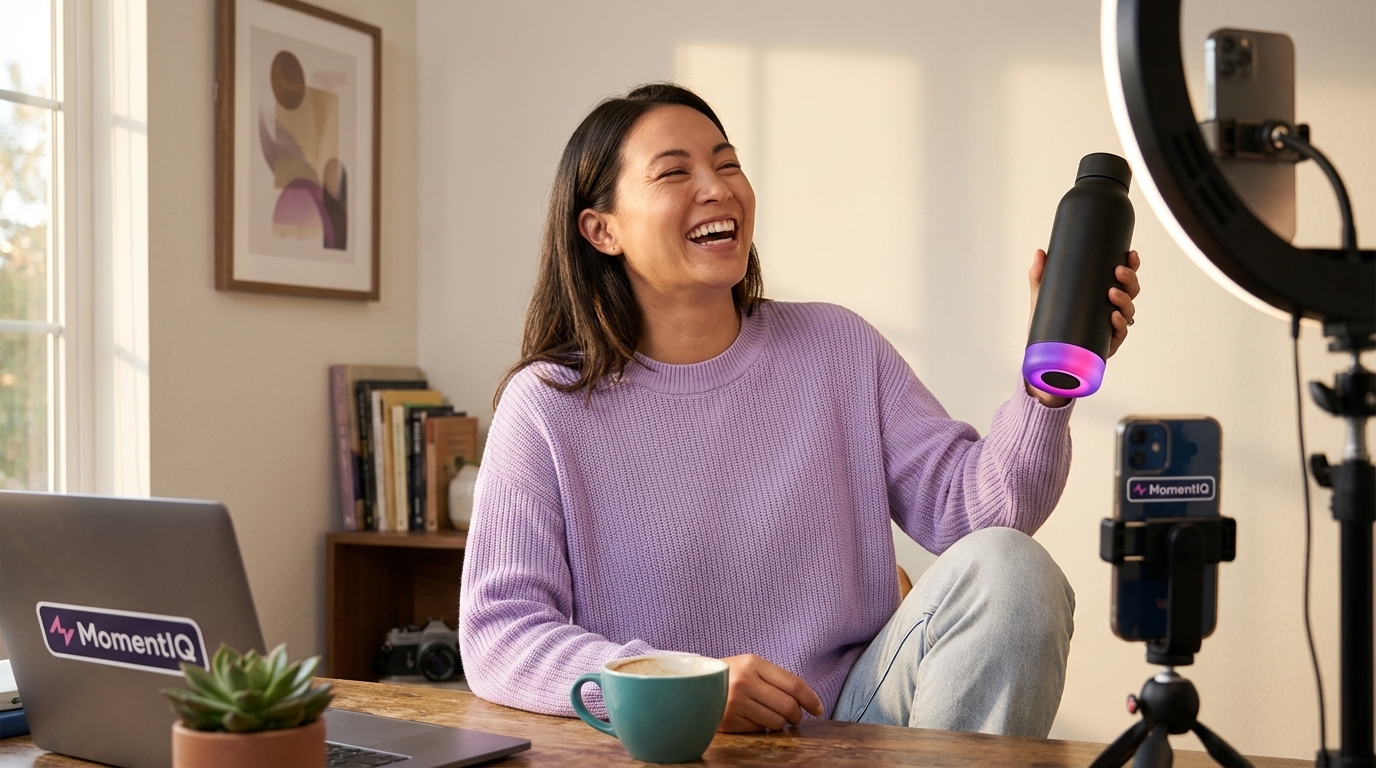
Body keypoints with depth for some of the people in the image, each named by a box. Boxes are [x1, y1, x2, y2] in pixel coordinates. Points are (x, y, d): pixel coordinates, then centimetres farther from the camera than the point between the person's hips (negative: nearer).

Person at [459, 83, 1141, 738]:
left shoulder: (837, 349, 8)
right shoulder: (548, 406, -4)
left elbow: (973, 506, 0)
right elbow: (497, 632, -11)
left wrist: (1048, 382, -18)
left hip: (853, 721, 4)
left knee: (1007, 567, -19)